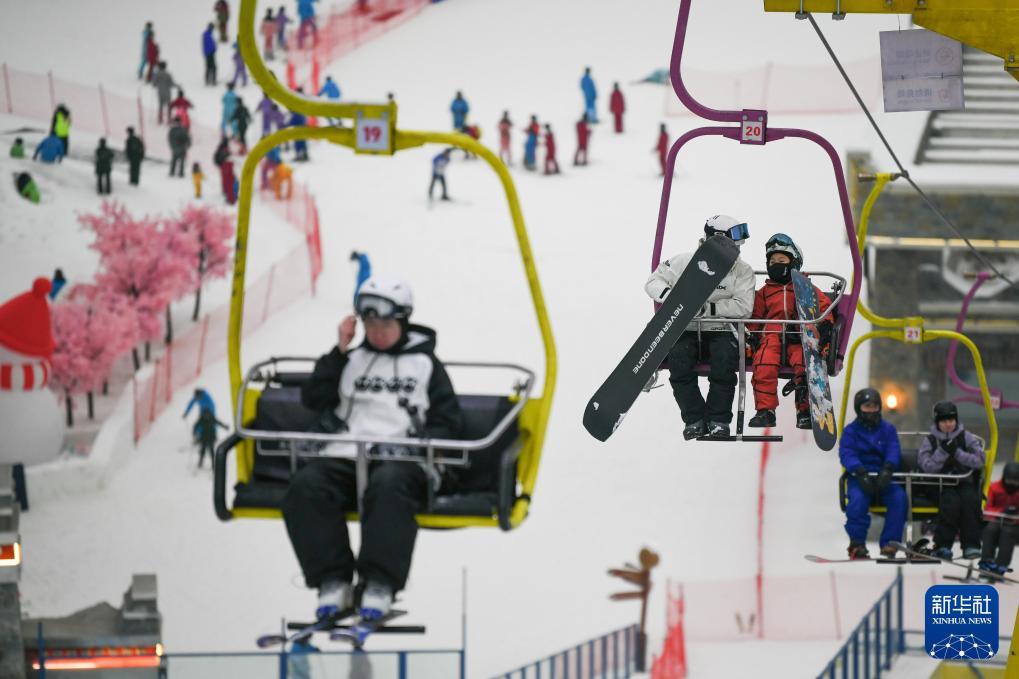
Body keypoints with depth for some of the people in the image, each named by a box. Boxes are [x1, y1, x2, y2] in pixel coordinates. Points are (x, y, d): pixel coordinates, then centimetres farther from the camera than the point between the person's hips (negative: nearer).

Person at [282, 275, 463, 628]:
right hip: (345, 454, 3)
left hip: (400, 459, -3)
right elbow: (313, 398, 14)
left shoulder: (424, 364, 20)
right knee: (305, 486, -29)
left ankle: (380, 584, -41)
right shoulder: (351, 360, 27)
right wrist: (338, 351, 9)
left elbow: (448, 421, 12)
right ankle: (332, 579, -29)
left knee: (388, 486, -40)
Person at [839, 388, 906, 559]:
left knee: (899, 497, -28)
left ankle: (889, 544, -22)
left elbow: (894, 452, -2)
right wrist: (861, 473, -28)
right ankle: (857, 544, -21)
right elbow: (846, 454, -9)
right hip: (859, 478, -2)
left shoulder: (888, 429, 12)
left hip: (883, 479, 2)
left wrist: (887, 470, -25)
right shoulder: (851, 431, 6)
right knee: (857, 499, -35)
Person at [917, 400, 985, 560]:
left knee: (970, 499, -31)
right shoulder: (930, 441, 4)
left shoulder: (966, 438, 5)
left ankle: (971, 545, -26)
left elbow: (979, 460, -7)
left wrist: (957, 452, -18)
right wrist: (943, 451, -20)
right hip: (940, 486, -1)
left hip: (964, 483, 1)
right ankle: (942, 546, -26)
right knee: (951, 501, -33)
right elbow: (927, 467, -9)